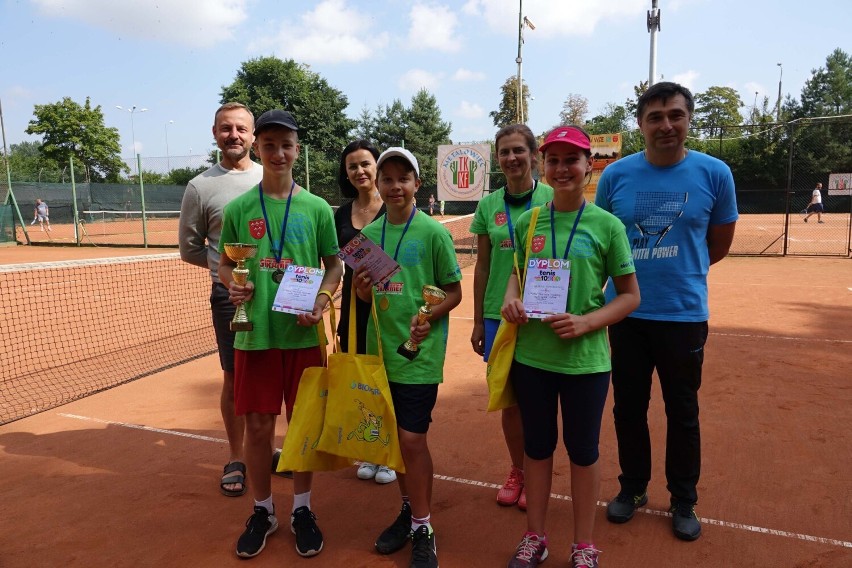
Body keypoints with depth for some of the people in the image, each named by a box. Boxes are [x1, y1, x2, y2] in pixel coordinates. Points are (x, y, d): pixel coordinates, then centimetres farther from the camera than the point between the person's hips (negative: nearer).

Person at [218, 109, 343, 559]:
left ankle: (302, 510, 30)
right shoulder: (238, 208, 2)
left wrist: (321, 300, -12)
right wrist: (231, 284, -12)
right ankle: (262, 512, 30)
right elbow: (225, 265, 10)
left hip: (304, 333, 0)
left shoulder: (316, 208, 1)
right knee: (257, 426, 8)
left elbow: (334, 265, 5)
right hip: (255, 333, 1)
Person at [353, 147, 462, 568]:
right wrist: (361, 289, -9)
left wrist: (428, 318, -20)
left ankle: (422, 529, 16)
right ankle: (409, 508, 36)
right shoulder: (369, 234, 7)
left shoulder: (433, 233, -7)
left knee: (413, 438, -2)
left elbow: (454, 292, -4)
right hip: (380, 348, 5)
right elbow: (366, 296, 13)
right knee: (394, 435, 15)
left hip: (420, 351, -5)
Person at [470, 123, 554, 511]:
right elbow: (482, 266, 9)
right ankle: (516, 472, 31)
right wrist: (477, 321, 9)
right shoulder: (489, 205, 6)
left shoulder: (551, 199, -3)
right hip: (498, 315, 3)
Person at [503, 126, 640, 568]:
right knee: (536, 445, 16)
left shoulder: (607, 225, -7)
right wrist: (511, 297, -6)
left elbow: (630, 295, -2)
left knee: (582, 449, 12)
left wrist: (588, 322, -17)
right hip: (531, 355, 3)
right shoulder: (529, 222, 2)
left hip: (585, 360, -2)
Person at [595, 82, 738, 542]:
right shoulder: (616, 175, -3)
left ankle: (683, 501, 31)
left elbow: (720, 241, 8)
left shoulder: (714, 174, -5)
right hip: (626, 313, 1)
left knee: (682, 412, 12)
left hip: (684, 314, -1)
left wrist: (681, 271, 12)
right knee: (628, 408, 13)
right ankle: (632, 488, 33)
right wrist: (636, 271, 9)